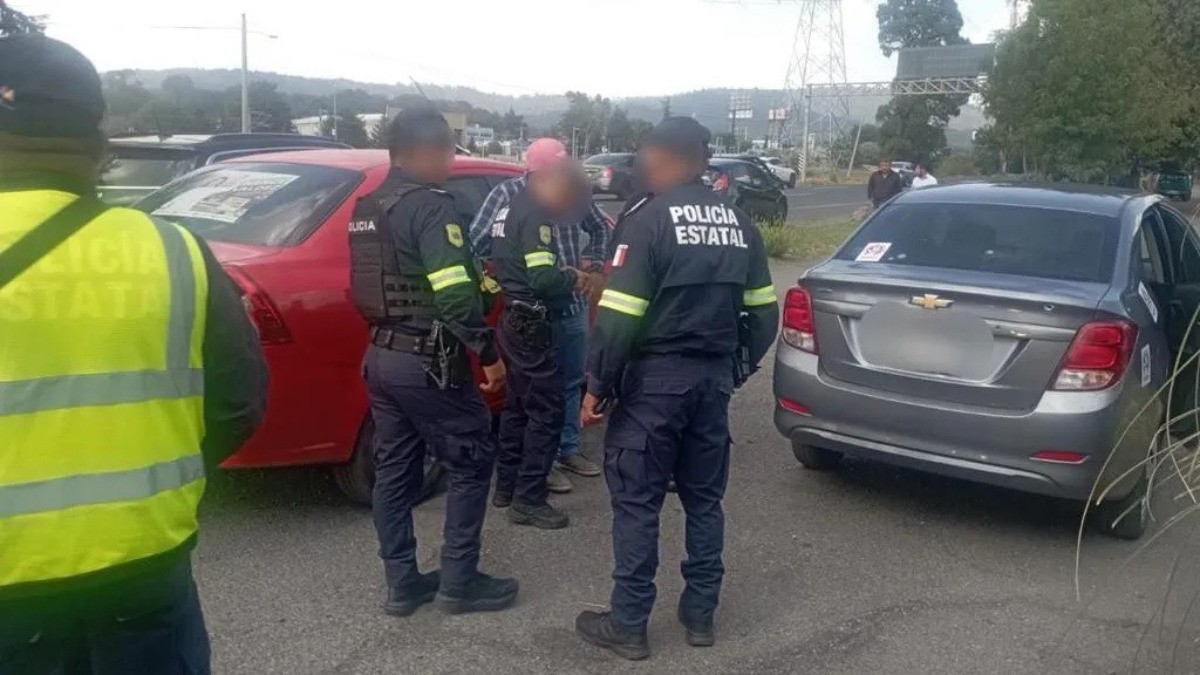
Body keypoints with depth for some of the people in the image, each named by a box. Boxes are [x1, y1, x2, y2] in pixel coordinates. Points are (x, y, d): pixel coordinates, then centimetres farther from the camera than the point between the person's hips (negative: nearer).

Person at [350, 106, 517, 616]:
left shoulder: (368, 208, 13)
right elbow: (455, 296, -23)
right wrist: (489, 354, -14)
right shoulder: (430, 206, -16)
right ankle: (459, 583, 11)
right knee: (472, 463, 4)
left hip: (381, 357, 9)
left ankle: (402, 584, 22)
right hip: (427, 363, -9)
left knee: (394, 471, 13)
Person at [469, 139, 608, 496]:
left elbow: (600, 228, 18)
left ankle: (568, 449, 33)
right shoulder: (507, 193, -11)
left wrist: (592, 264, 8)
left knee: (571, 382, 17)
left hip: (574, 304, 5)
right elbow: (477, 242, -17)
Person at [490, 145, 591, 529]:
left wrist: (563, 274, 9)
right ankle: (528, 500, 1)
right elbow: (542, 279, -25)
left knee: (518, 406, 18)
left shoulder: (514, 208, 14)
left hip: (515, 320, 10)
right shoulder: (536, 214, -17)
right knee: (547, 411, -4)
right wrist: (572, 279, -8)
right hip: (532, 325, -10)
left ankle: (506, 485, 28)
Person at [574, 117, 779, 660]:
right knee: (704, 499, 15)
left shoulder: (649, 219, -12)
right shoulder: (739, 224, 8)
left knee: (637, 501, 4)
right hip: (714, 377, 6)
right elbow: (762, 312, 10)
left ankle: (628, 626, 12)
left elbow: (619, 315, -16)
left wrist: (597, 384, -9)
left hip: (655, 376, -6)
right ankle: (700, 615, 25)